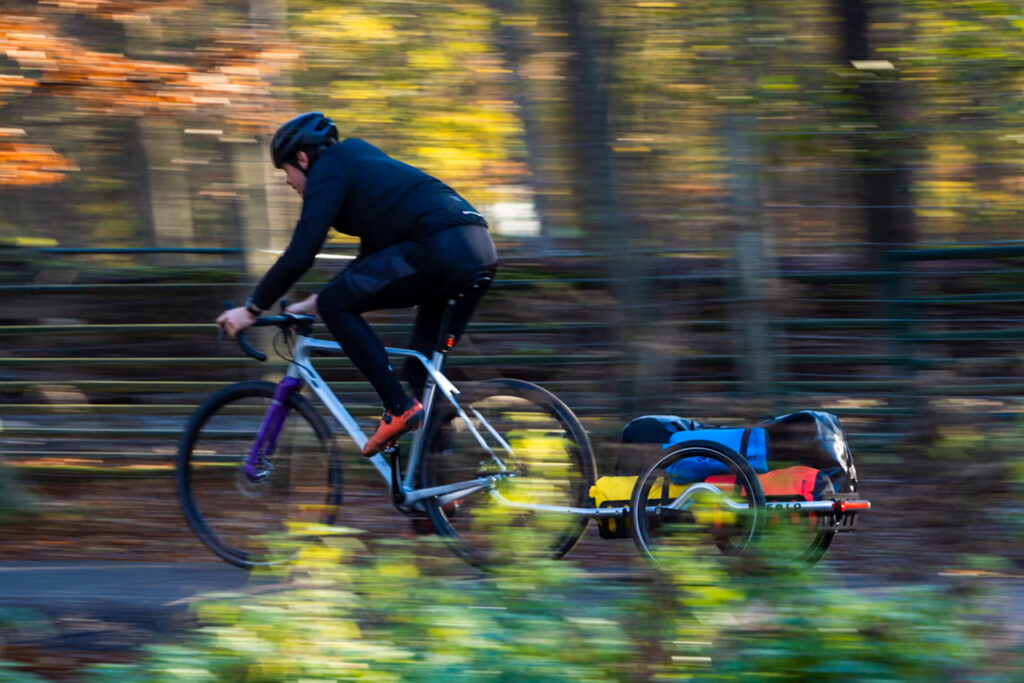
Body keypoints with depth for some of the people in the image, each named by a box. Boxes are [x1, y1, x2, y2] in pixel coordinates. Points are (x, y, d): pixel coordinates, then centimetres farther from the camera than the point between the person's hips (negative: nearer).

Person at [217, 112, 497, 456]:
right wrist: (316, 302, 38)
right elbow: (371, 256, 38)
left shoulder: (327, 172, 4)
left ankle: (399, 408, -7)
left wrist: (252, 309, 6)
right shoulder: (362, 163, 32)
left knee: (336, 305, -1)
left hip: (441, 249, -9)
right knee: (422, 365, 19)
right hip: (481, 251, 9)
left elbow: (298, 256, -4)